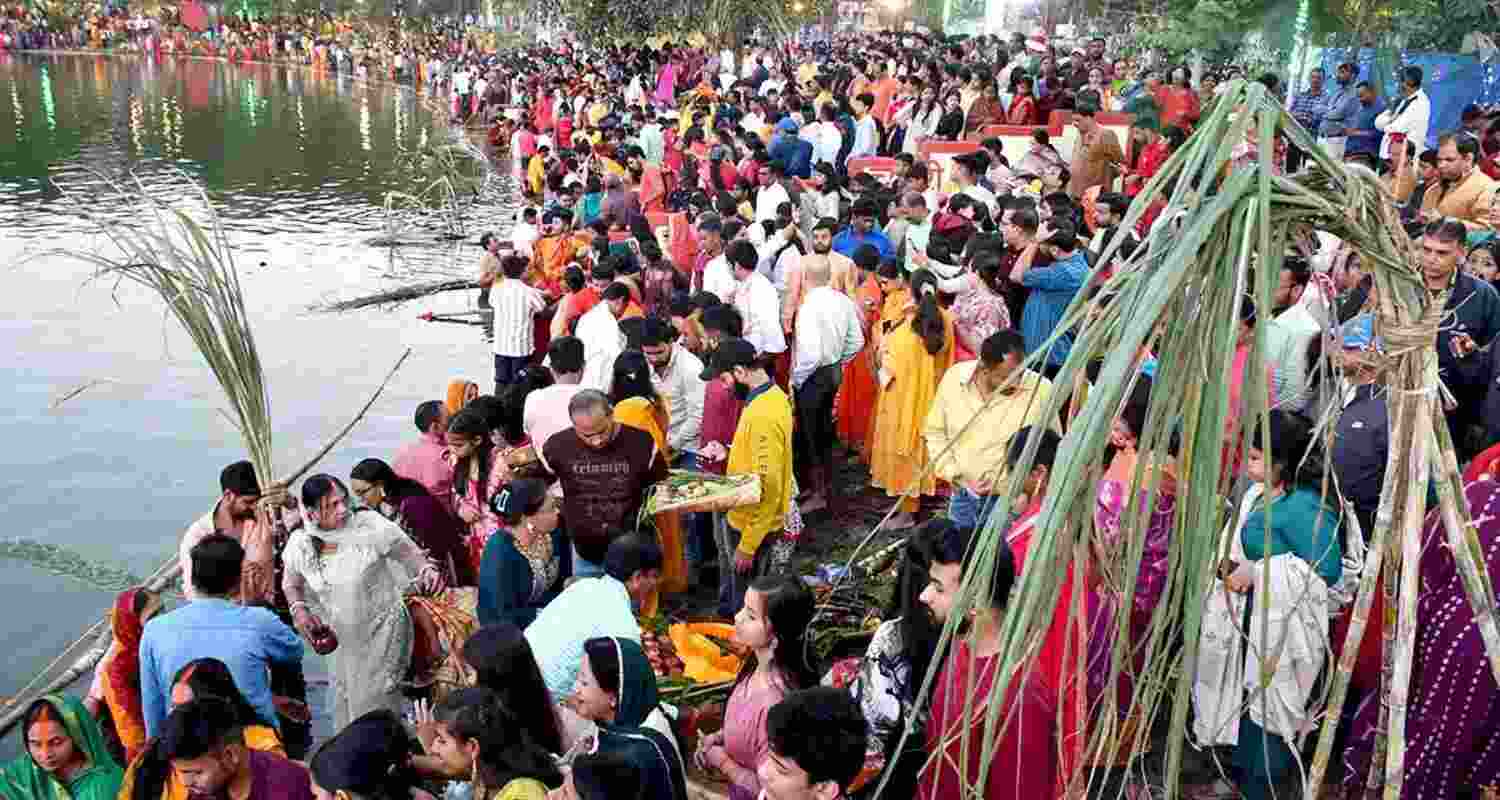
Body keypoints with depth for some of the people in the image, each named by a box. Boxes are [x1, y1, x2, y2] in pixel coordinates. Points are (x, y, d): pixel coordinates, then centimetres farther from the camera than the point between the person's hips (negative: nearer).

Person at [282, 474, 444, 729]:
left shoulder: (369, 525, -21)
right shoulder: (299, 545, -9)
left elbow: (409, 552, -10)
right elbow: (291, 583, 11)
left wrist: (427, 570, -30)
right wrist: (299, 609, -8)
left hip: (383, 630, -5)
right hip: (347, 638, 5)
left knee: (373, 703, -6)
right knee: (345, 705, 17)